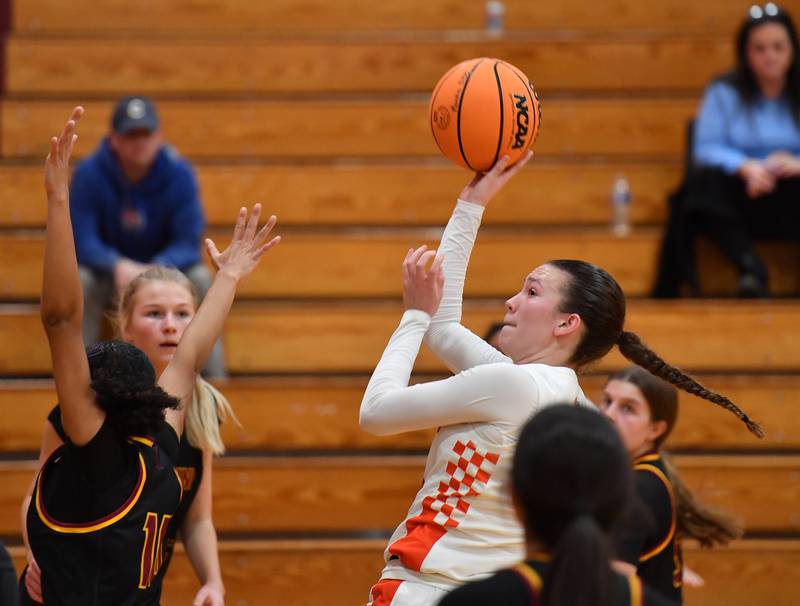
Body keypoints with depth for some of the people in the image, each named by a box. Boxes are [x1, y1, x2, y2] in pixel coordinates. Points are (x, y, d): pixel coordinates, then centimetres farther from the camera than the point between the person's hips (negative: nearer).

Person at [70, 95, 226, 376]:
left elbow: (189, 242, -19)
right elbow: (82, 241, -21)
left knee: (200, 278, -29)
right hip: (108, 269, 0)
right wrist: (118, 267, -42)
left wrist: (157, 269, -40)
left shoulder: (180, 174, -16)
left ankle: (214, 380, -22)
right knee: (81, 281, -33)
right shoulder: (89, 174, -18)